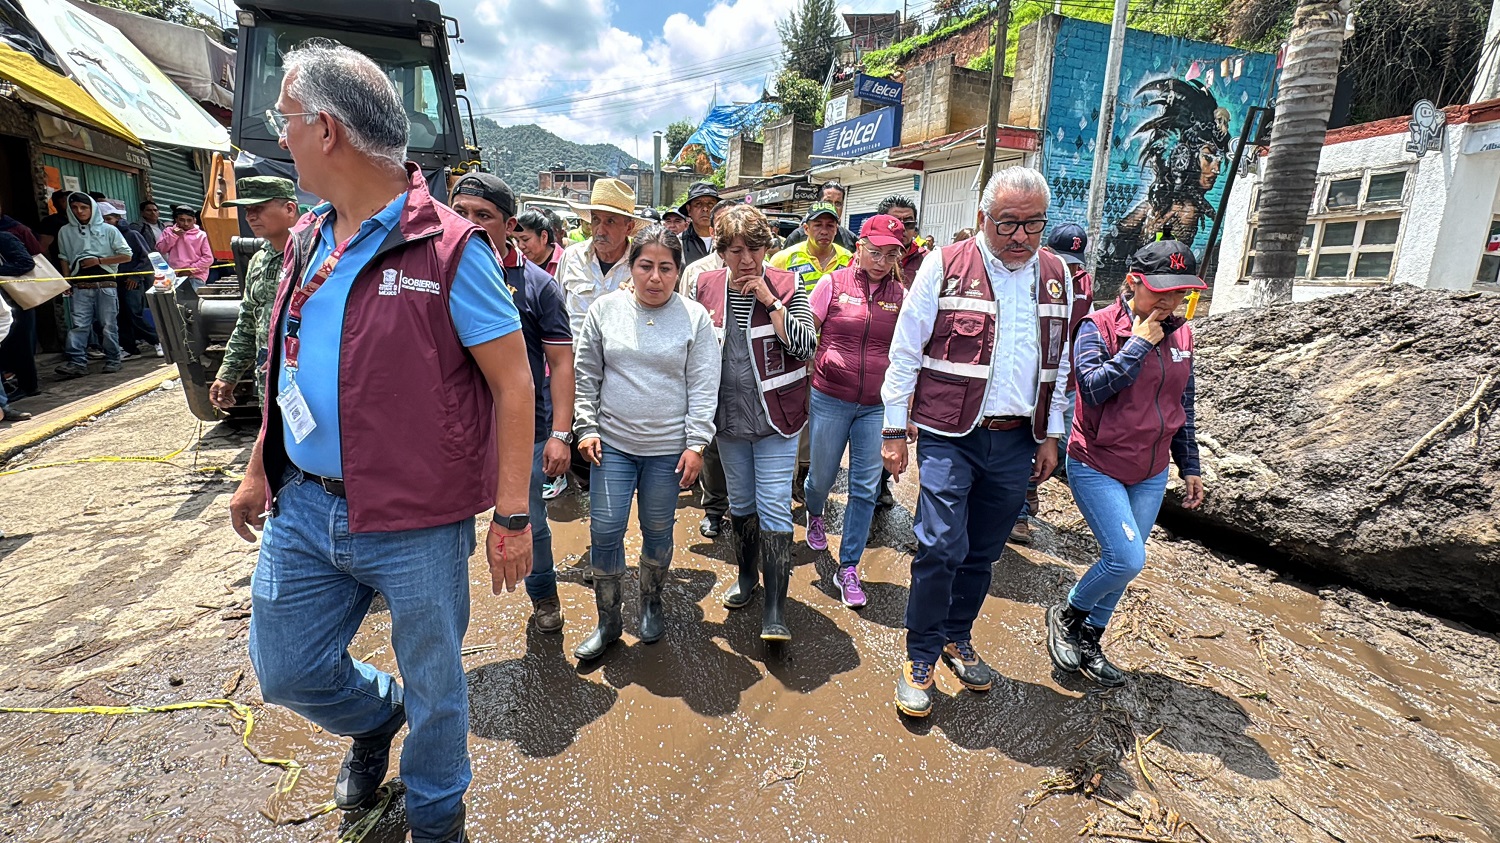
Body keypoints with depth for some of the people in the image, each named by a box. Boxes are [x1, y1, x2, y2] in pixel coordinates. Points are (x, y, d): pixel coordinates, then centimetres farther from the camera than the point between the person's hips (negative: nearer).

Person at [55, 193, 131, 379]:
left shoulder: (108, 230, 5)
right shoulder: (65, 231, 11)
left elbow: (126, 255, 2)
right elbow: (64, 259, 15)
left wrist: (99, 261, -7)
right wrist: (66, 282, 6)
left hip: (105, 284, -2)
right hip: (80, 286, 2)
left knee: (109, 324, 2)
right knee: (79, 324, -6)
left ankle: (112, 360, 9)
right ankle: (77, 362, -11)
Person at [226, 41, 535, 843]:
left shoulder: (448, 248, -15)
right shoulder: (308, 241, 9)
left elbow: (514, 385, -16)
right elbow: (294, 366, 18)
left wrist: (513, 515, -17)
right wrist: (259, 468, 21)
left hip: (417, 524, -6)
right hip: (303, 507, 7)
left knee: (435, 687, 13)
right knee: (285, 670, 20)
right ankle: (376, 715, 52)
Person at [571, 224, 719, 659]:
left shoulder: (695, 317, -2)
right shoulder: (606, 309, 2)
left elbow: (703, 386, -3)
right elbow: (586, 375, 7)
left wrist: (696, 444, -8)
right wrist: (586, 428, 0)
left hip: (668, 447, -1)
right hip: (613, 443, 1)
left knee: (658, 531, 11)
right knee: (604, 530, 2)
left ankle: (651, 605, 36)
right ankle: (608, 620, 20)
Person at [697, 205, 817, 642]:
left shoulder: (787, 286, -7)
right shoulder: (706, 286, 2)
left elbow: (805, 347, -17)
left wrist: (770, 302, -19)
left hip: (775, 417, -3)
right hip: (729, 417, 4)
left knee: (774, 507, -5)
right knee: (740, 503, 17)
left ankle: (775, 609, 4)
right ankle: (747, 575, 39)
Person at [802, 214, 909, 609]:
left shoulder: (900, 294, 3)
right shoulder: (833, 284, -4)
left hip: (877, 405, 2)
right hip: (830, 399, -1)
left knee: (866, 488, 2)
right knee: (822, 476, 12)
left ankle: (848, 568, 18)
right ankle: (814, 515, 50)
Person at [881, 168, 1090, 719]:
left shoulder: (1056, 276, 9)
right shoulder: (944, 267, -6)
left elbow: (1058, 364, 15)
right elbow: (904, 353, -5)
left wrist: (1049, 436, 12)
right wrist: (895, 430, -6)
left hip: (1016, 442, 5)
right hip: (950, 438, -4)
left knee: (983, 552, 14)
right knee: (941, 548, -8)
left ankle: (957, 639, 35)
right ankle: (920, 661, 11)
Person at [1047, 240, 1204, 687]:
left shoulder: (1180, 333, 5)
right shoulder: (1099, 326, -12)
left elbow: (1183, 406, 13)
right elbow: (1095, 386, -26)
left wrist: (1190, 466, 15)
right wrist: (1140, 342, -21)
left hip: (1151, 474, 6)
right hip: (1097, 466, -6)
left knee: (1122, 562, 11)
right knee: (1127, 559, -13)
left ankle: (1089, 642, 29)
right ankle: (1065, 616, 14)